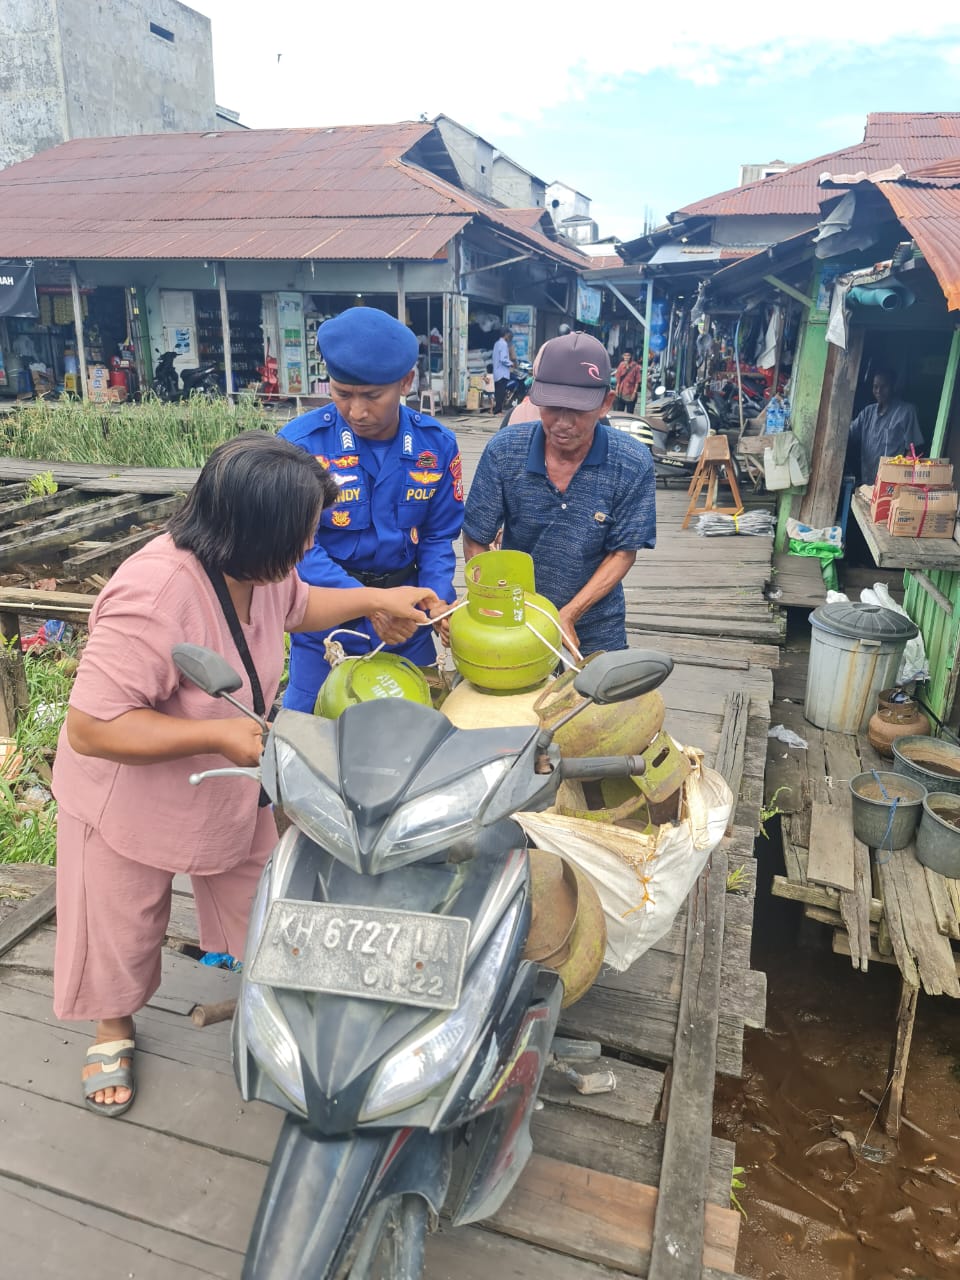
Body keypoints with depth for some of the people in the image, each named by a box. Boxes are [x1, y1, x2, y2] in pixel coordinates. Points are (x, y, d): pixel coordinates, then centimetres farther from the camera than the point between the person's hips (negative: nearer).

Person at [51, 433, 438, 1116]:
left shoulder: (258, 566, -15)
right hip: (132, 798, -6)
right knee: (121, 928, 18)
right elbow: (90, 728, -36)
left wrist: (379, 598, 0)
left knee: (257, 902, 22)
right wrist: (218, 734, -37)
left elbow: (297, 606, 10)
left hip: (228, 781, 7)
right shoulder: (155, 598, -40)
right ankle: (115, 1030, 48)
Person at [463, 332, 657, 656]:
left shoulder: (633, 465, -18)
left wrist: (569, 615, -20)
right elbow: (476, 541, -9)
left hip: (594, 631, 0)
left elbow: (623, 552, -11)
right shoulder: (503, 451, -16)